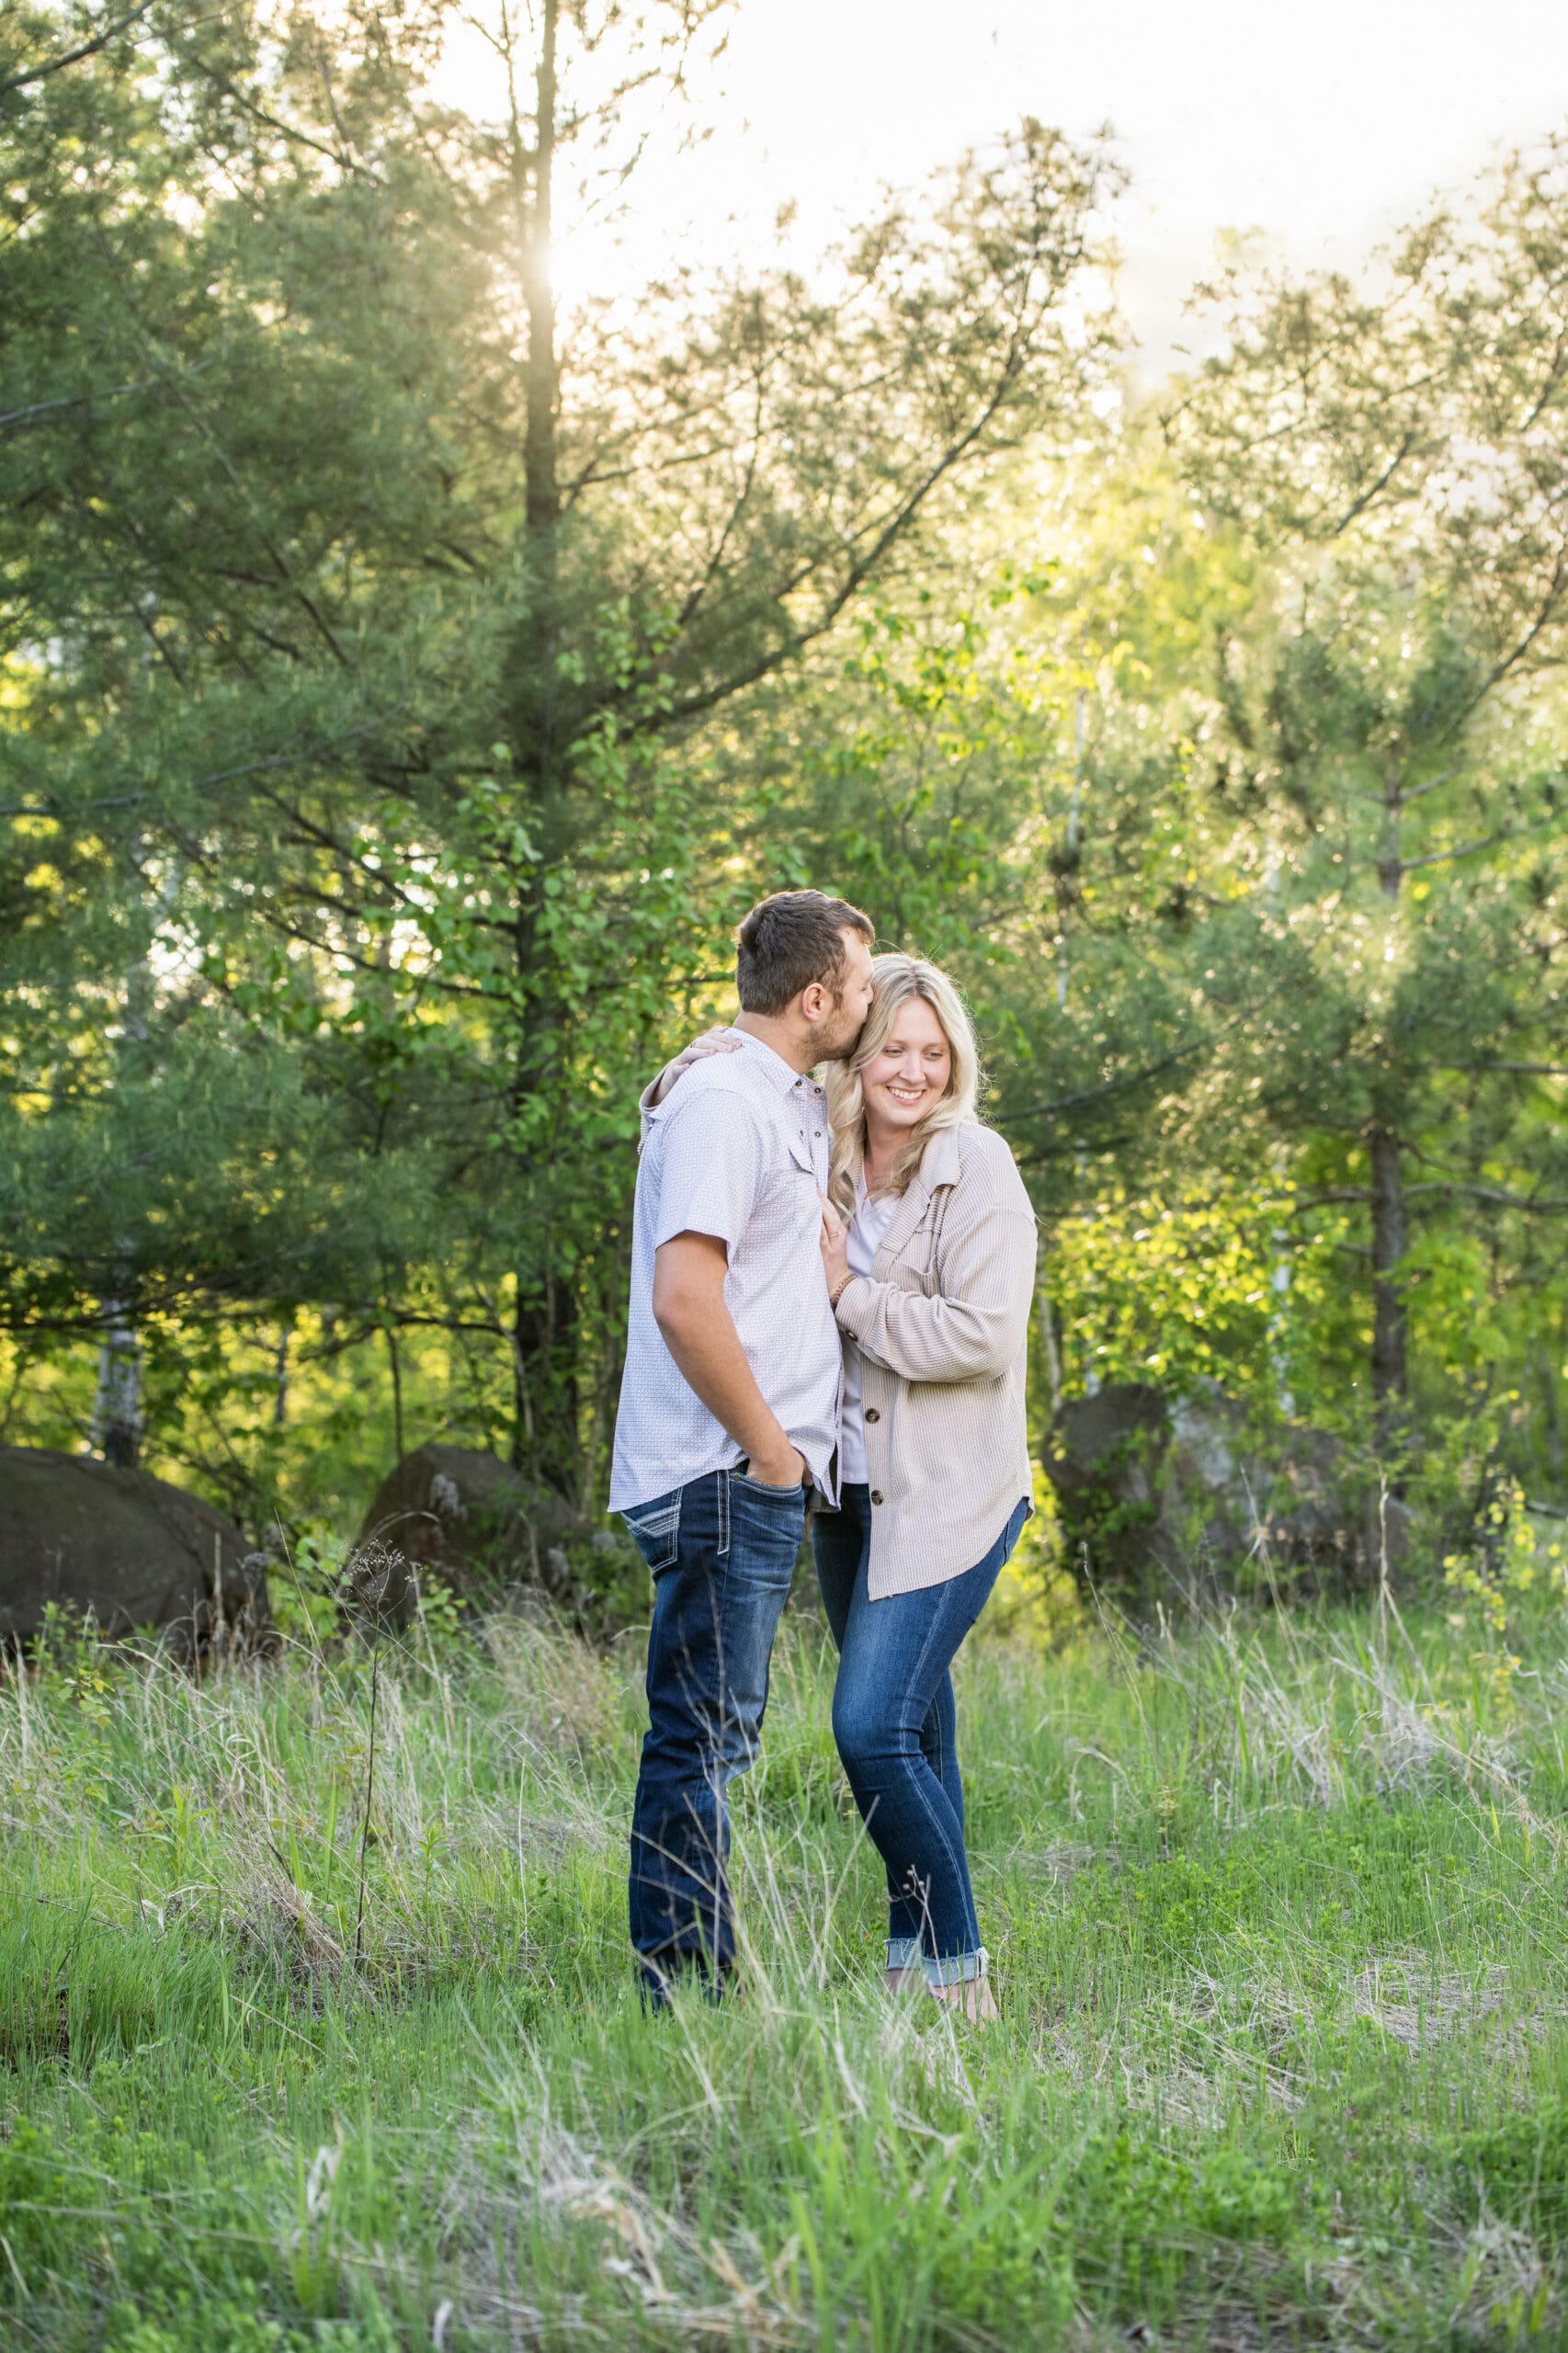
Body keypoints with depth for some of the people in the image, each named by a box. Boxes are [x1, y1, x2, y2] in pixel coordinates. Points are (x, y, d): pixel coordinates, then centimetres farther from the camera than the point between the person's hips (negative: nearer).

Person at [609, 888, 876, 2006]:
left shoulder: (796, 1106, 17)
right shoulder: (722, 1103, -14)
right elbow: (683, 1297, -25)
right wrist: (768, 1448, -17)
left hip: (760, 1478, 10)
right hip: (722, 1480, -10)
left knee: (717, 1736, 13)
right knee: (703, 1740, -7)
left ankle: (709, 1989, 19)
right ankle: (684, 1994, -4)